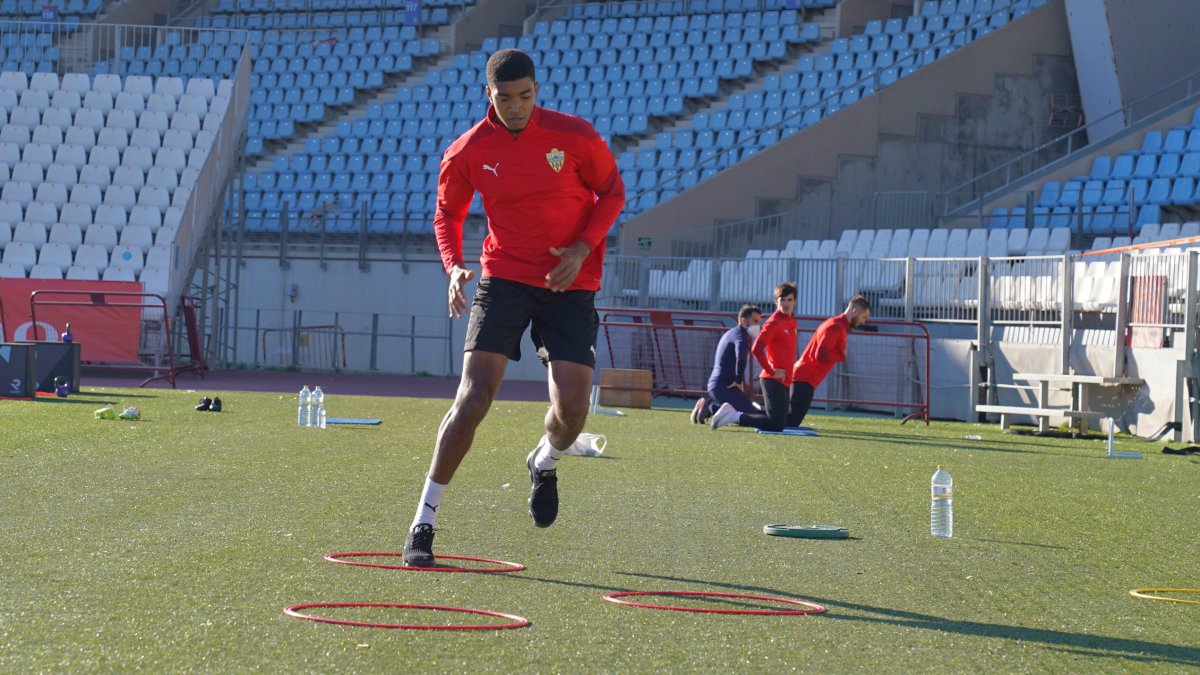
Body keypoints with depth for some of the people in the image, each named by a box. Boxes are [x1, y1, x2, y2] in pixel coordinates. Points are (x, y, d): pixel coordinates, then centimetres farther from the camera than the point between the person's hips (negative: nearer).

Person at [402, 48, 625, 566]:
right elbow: (447, 214, 11)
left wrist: (583, 248, -10)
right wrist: (454, 267, -8)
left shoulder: (575, 136, -8)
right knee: (473, 397, -15)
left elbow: (613, 192, 6)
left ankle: (545, 463, 29)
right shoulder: (467, 151, -5)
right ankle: (424, 522, -5)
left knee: (572, 406, -10)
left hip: (570, 285, 0)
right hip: (503, 279, 0)